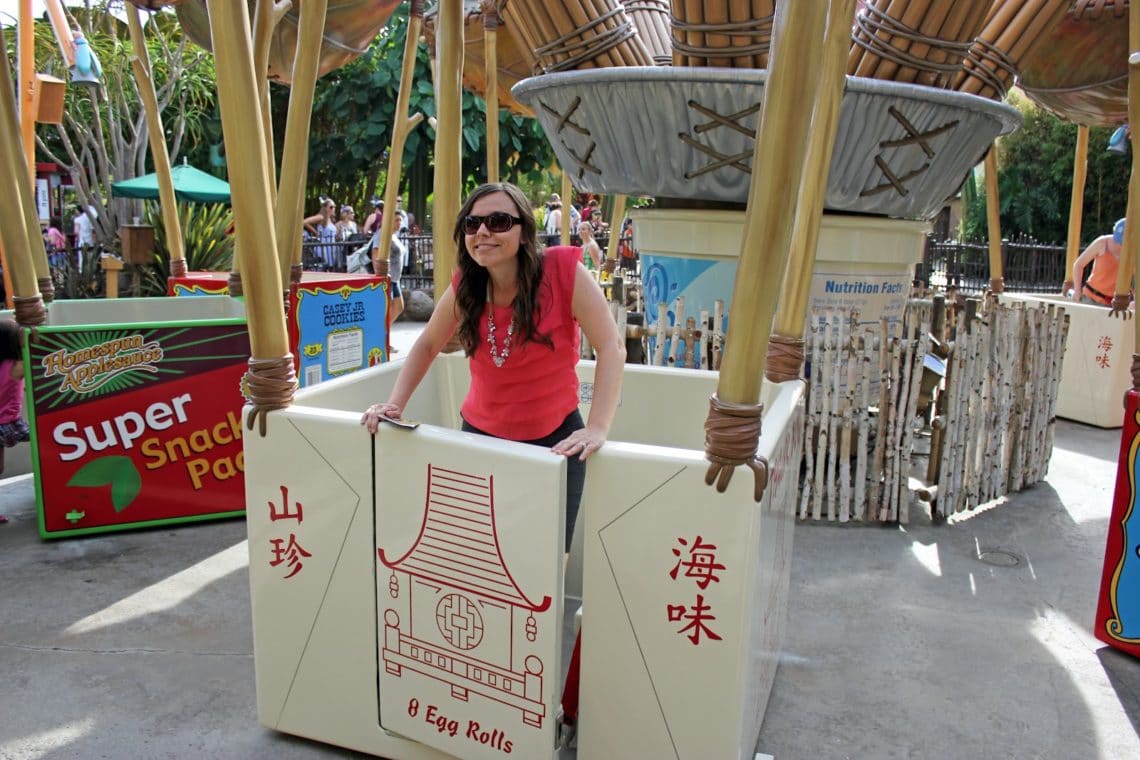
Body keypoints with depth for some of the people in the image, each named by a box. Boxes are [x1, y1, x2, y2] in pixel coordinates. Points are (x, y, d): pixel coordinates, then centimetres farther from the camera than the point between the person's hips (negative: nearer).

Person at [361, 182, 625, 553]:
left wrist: (598, 428, -26)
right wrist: (394, 405, 0)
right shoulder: (464, 286, -7)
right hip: (481, 433, 3)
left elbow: (611, 347, -18)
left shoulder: (562, 269, -19)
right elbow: (427, 345, 9)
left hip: (553, 436, -3)